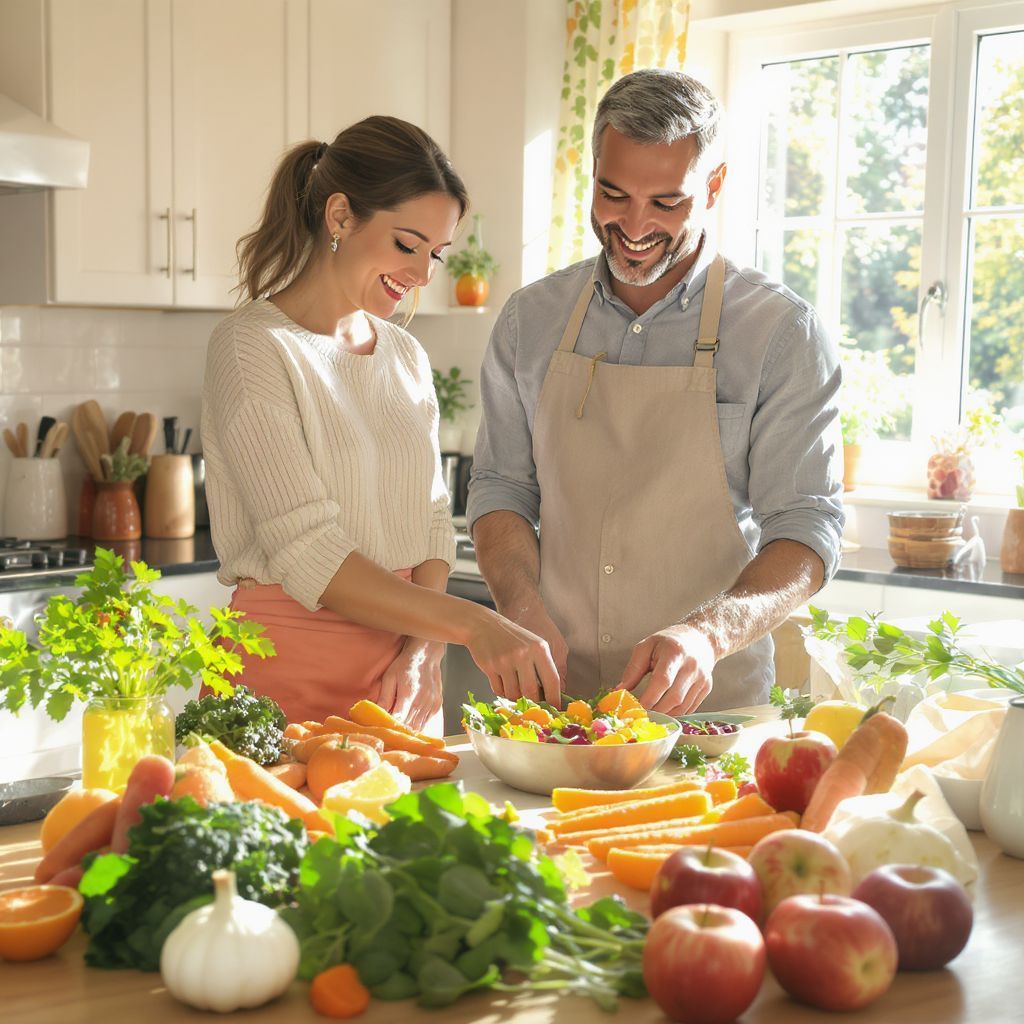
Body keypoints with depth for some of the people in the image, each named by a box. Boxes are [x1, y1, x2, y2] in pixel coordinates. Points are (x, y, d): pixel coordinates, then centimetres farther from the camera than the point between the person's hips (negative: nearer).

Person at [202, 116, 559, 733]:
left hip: (401, 679, 6)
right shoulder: (252, 348, -11)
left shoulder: (405, 354, 11)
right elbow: (306, 554, -19)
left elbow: (431, 522, 11)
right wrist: (469, 624, -25)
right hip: (287, 679, -6)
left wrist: (422, 649, -7)